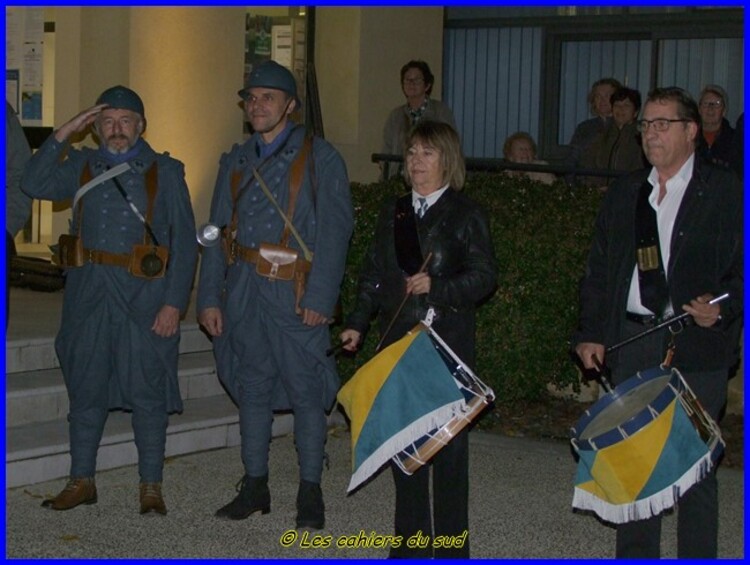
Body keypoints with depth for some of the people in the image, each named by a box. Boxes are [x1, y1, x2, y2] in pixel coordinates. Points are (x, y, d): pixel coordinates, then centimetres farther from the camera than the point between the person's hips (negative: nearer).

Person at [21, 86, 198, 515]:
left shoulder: (165, 172, 1)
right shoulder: (83, 166, 9)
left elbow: (185, 242, -3)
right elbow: (35, 185, -7)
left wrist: (174, 302, -10)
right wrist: (64, 134, -10)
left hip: (145, 297, -3)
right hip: (90, 296, 3)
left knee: (148, 394, 2)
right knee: (86, 390, 10)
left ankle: (151, 487, 13)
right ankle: (82, 480, 22)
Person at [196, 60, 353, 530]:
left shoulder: (320, 159, -2)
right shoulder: (237, 161, 14)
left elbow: (334, 232, -8)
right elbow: (218, 231, 14)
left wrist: (320, 297, -15)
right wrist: (210, 297, 6)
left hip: (295, 294, -5)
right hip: (243, 292, 5)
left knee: (306, 390, -1)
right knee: (252, 387, 11)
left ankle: (311, 492, 9)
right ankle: (255, 486, 22)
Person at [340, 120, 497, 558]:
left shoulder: (467, 215, -2)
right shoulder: (393, 213, 15)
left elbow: (485, 276, -7)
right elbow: (374, 275, 17)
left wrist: (436, 287, -19)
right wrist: (358, 324, 7)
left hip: (449, 345, -5)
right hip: (398, 342, 5)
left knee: (449, 442, -1)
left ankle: (451, 545, 9)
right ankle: (411, 542, 20)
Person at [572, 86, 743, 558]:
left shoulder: (726, 192, -1)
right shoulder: (623, 193, 12)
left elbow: (740, 268, -3)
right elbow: (599, 268, 14)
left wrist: (724, 307, -21)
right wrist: (591, 333, 7)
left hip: (697, 345, -4)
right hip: (631, 340, 4)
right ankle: (634, 555, 24)